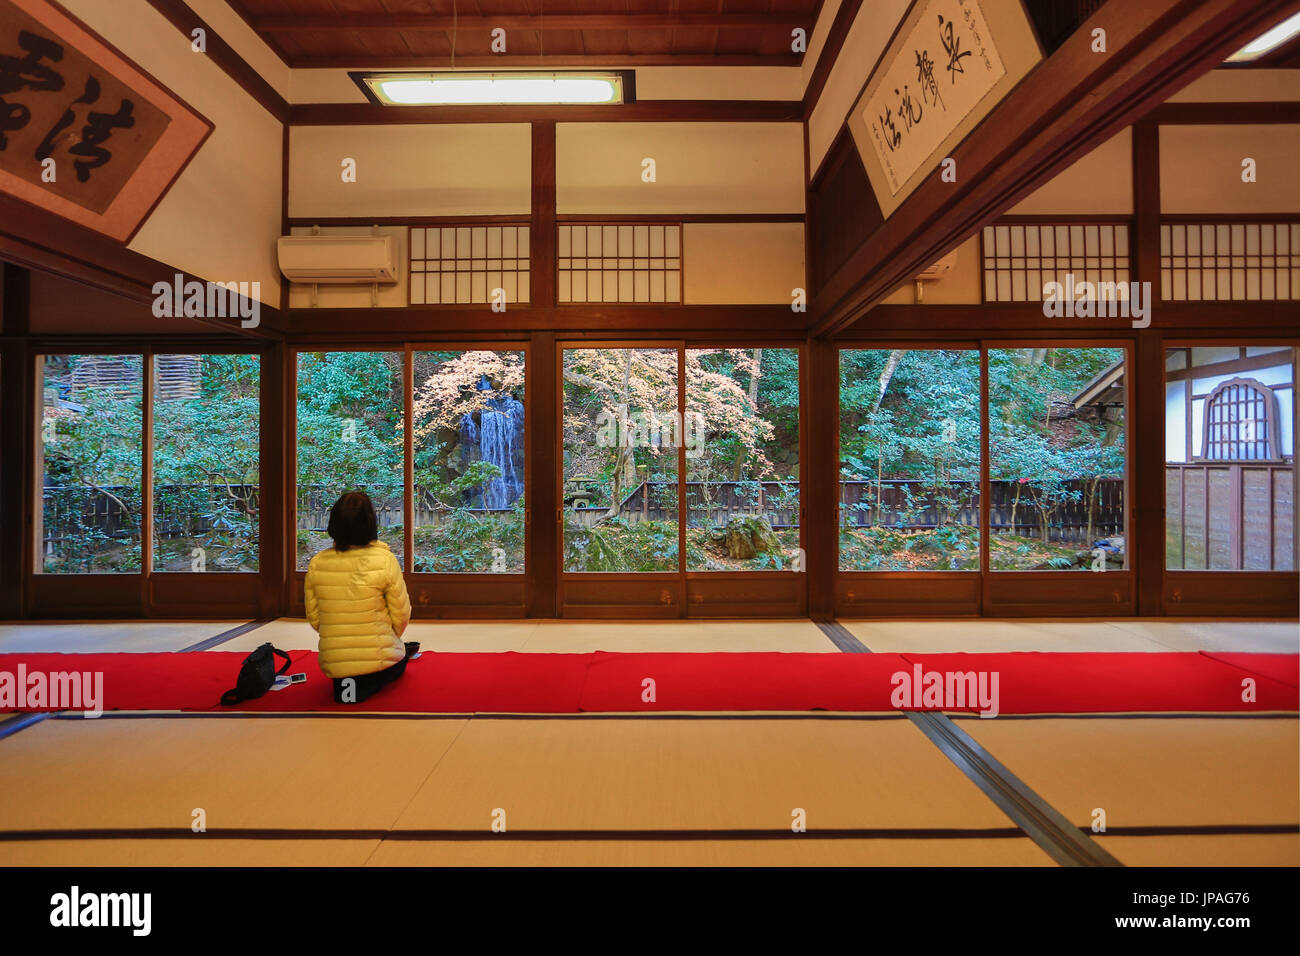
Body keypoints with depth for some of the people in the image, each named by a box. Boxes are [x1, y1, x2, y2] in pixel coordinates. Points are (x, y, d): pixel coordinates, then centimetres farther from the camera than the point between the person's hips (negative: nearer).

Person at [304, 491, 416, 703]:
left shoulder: (316, 564, -6)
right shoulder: (385, 560, -17)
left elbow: (314, 619, 2)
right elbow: (401, 617, -9)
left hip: (332, 663, 6)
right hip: (379, 660, -5)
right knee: (398, 661, 31)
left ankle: (345, 683, 17)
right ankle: (366, 686, 9)